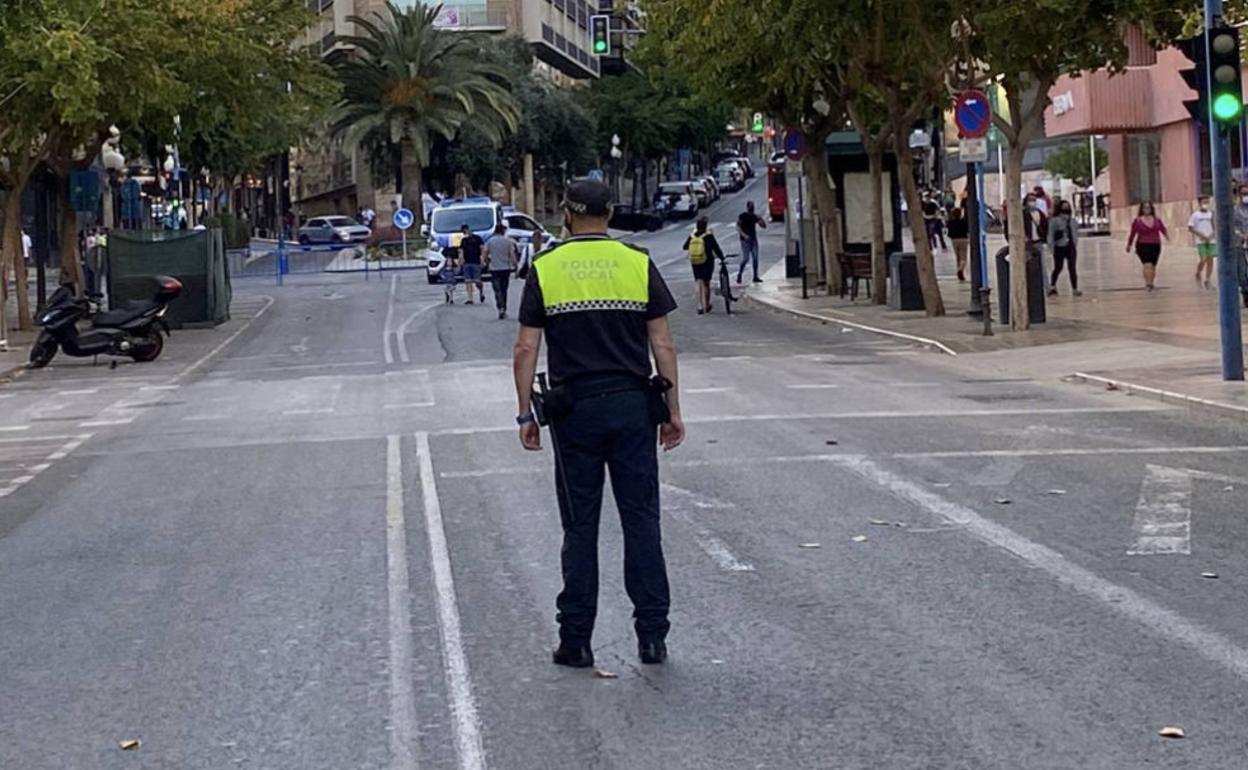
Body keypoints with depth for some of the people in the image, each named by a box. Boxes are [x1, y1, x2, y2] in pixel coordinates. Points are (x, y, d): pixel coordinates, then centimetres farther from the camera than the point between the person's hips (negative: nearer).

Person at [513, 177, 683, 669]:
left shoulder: (545, 270, 0)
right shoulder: (638, 265, 1)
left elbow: (526, 348, -2)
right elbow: (662, 344, 0)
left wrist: (525, 415, 4)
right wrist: (672, 410, 6)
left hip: (574, 410, 0)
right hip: (634, 406, 0)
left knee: (579, 527, 6)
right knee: (642, 520, 5)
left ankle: (576, 641, 9)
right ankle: (652, 634, 6)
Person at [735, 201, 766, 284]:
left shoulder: (755, 216, 11)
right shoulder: (742, 216, -3)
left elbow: (764, 226, 12)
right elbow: (738, 227, -11)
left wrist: (760, 219, -7)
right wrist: (744, 235, -24)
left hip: (753, 239, 5)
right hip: (745, 240, -5)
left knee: (755, 258, 1)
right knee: (746, 258, -11)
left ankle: (755, 277, 5)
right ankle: (739, 275, 1)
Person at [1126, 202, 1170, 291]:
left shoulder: (1157, 220, 6)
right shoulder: (1137, 221, -2)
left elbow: (1163, 229, 2)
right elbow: (1133, 234, 3)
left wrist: (1166, 235, -20)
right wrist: (1129, 245, 10)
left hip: (1155, 246, 4)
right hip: (1143, 246, -4)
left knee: (1153, 266, 13)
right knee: (1147, 265, -20)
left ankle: (1152, 283, 28)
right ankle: (1148, 283, -26)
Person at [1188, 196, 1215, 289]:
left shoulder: (1211, 214, 10)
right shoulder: (1195, 215, 0)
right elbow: (1190, 228, -2)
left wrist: (1212, 235, -6)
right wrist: (1200, 235, -12)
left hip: (1211, 240, 4)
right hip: (1200, 241, -4)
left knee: (1210, 260, 1)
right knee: (1203, 259, -14)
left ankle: (1207, 280, 10)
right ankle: (1198, 274, 13)